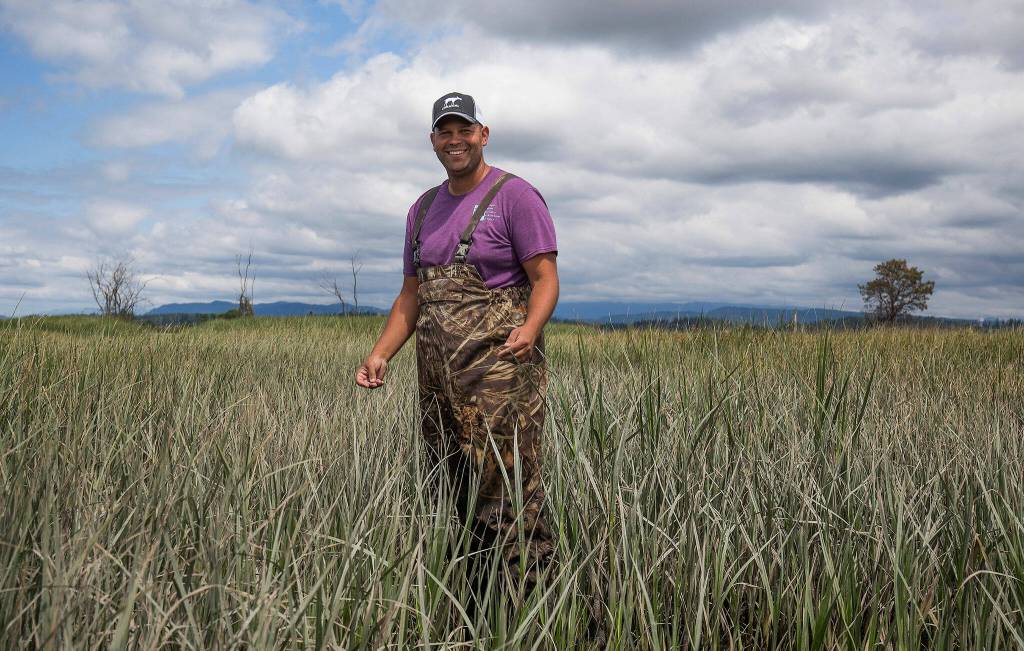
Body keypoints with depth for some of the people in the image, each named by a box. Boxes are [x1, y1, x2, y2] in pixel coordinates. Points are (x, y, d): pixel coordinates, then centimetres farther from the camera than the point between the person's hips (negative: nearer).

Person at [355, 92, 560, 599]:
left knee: (507, 490, -13)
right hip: (437, 376, 7)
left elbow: (545, 279, -7)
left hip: (499, 369, -7)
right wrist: (381, 353, 8)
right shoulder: (423, 209, 20)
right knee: (450, 497, 7)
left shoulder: (515, 195, -1)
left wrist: (528, 331, -27)